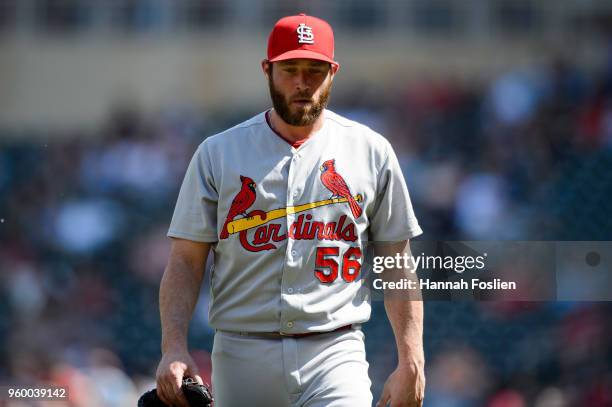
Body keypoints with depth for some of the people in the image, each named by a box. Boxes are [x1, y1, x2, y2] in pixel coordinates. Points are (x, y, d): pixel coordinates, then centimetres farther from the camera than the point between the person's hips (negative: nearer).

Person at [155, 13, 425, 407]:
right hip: (242, 356, 1)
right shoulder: (218, 153, 7)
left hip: (334, 355, -1)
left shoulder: (371, 152, 8)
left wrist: (411, 362, 0)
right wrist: (174, 348, -10)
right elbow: (185, 262, 4)